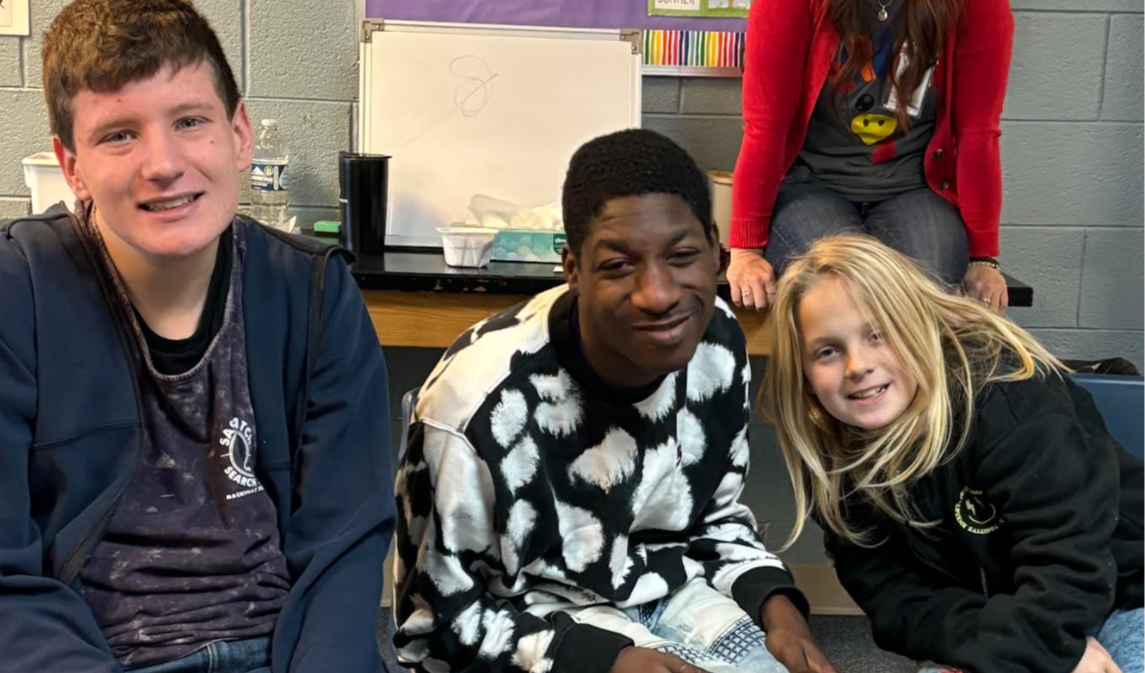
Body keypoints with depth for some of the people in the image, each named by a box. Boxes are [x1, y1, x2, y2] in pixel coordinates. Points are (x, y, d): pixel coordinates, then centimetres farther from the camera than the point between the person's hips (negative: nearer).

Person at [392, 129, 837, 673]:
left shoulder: (715, 340, -10)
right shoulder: (480, 404, -28)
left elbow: (715, 515, 8)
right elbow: (439, 626, -14)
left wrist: (775, 602, -9)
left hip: (667, 588, 5)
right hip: (537, 619, -5)